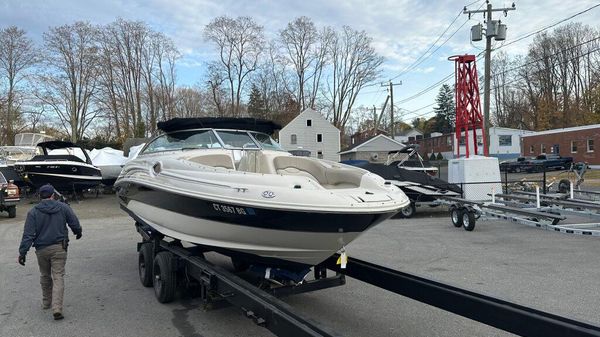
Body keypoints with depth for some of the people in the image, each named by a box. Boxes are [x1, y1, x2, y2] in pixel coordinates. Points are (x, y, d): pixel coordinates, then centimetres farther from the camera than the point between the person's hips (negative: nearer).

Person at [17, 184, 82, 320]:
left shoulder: (33, 212, -1)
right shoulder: (63, 207, -1)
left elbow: (28, 234, -7)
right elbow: (75, 224, 3)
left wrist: (22, 252, -5)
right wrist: (78, 232, 24)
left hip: (41, 250, 1)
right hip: (59, 248, -1)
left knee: (45, 276, 20)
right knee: (58, 277, -3)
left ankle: (46, 303, 33)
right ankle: (57, 308, -15)